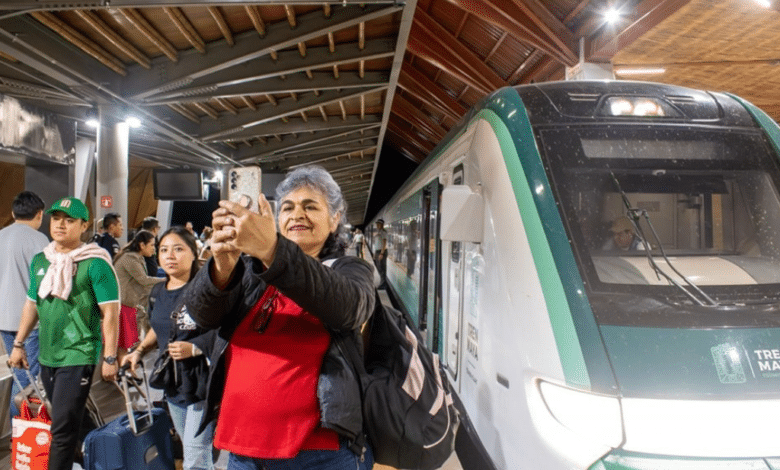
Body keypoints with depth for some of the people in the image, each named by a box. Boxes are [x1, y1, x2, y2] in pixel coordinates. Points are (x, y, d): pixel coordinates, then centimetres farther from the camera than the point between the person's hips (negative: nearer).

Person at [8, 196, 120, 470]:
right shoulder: (40, 260, 7)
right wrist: (18, 344, 17)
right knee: (64, 422, 18)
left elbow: (110, 312, -14)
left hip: (78, 356, -6)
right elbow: (32, 304, 18)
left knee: (62, 429, -4)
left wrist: (110, 358, -15)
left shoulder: (95, 263, -13)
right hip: (47, 356, 6)